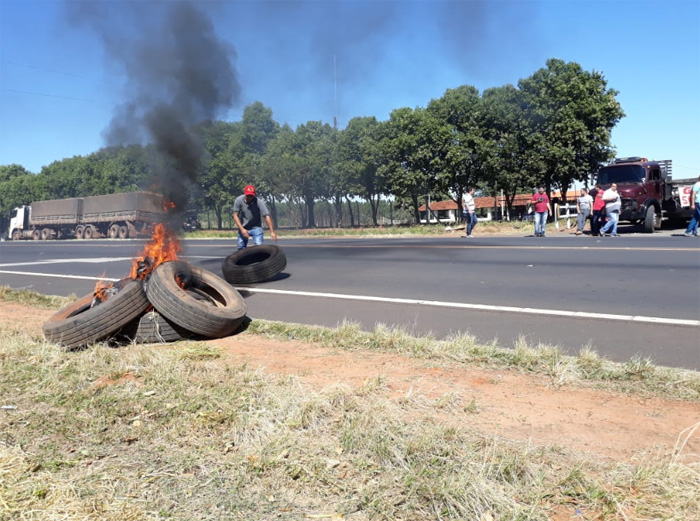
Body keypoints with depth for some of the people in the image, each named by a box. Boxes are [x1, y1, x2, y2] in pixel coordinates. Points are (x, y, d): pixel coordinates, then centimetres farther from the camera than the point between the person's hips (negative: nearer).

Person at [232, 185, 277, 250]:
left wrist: (272, 232, -33)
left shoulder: (259, 202, -21)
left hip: (256, 228, -2)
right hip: (243, 228, 2)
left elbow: (267, 216, -25)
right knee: (241, 248, 6)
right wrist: (242, 229, -22)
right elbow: (235, 216, -12)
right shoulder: (239, 200, -16)